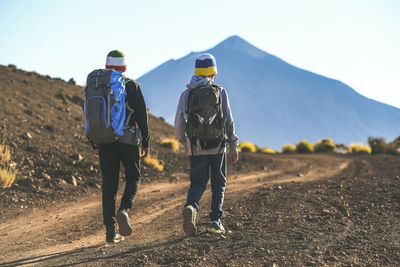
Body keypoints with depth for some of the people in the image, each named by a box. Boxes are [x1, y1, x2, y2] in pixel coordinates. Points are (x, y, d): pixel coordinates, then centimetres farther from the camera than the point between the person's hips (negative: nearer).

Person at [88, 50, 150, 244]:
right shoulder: (131, 86, -2)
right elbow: (141, 115, -4)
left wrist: (94, 144, 15)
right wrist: (145, 141, 4)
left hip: (105, 142, 3)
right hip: (127, 141, -3)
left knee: (109, 185, 6)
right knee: (133, 178, 14)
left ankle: (110, 231, 4)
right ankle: (123, 210, -14)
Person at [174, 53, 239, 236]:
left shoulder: (186, 94, 4)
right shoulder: (220, 92, -1)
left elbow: (178, 124, 5)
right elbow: (229, 122, -2)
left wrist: (185, 143, 22)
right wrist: (234, 146, 6)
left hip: (196, 148, 1)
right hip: (217, 146, -1)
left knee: (197, 183, 8)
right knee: (218, 184, 13)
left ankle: (191, 207, -22)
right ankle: (215, 221, 6)